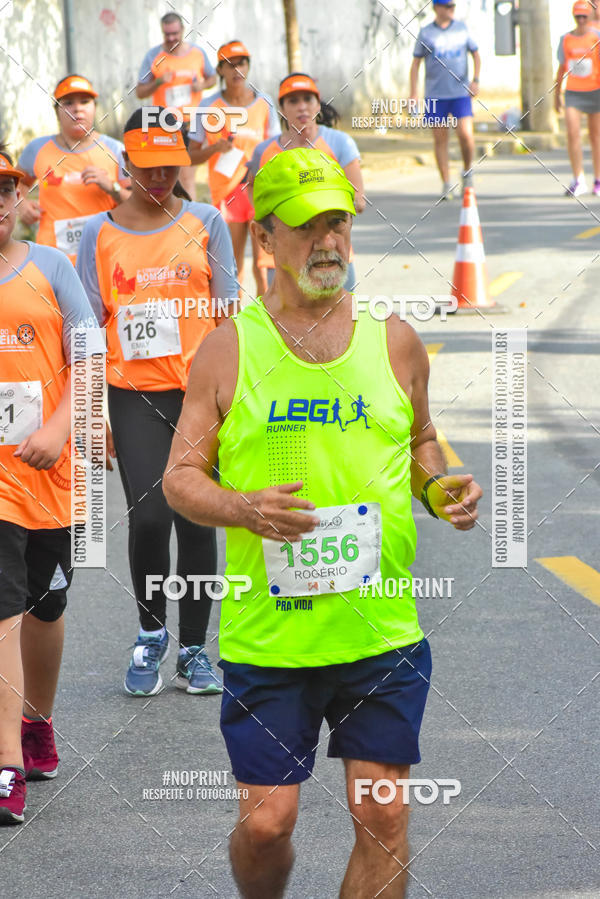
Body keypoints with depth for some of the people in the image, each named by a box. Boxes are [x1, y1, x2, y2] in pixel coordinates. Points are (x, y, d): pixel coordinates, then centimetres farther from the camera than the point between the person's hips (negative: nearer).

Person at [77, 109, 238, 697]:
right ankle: (150, 633, 9)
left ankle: (193, 649, 16)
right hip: (134, 393, -1)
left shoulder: (205, 223, 5)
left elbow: (228, 314, 5)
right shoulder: (99, 234, 3)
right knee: (149, 515, -14)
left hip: (200, 390, 1)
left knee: (197, 517, 3)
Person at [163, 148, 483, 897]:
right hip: (267, 633, -2)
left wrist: (439, 488, -1)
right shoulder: (228, 350, 0)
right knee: (265, 822, 0)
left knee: (383, 819, 0)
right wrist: (245, 509, -18)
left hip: (383, 632, 2)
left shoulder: (394, 342, 6)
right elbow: (179, 477, 2)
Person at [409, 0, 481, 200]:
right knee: (440, 140, 0)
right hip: (435, 94, 0)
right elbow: (416, 63, 7)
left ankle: (467, 172, 12)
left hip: (460, 93, 0)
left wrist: (475, 80, 1)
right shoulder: (425, 33, 3)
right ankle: (447, 185, 7)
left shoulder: (462, 28, 6)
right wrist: (413, 93, 0)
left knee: (465, 134, -14)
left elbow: (476, 54, 15)